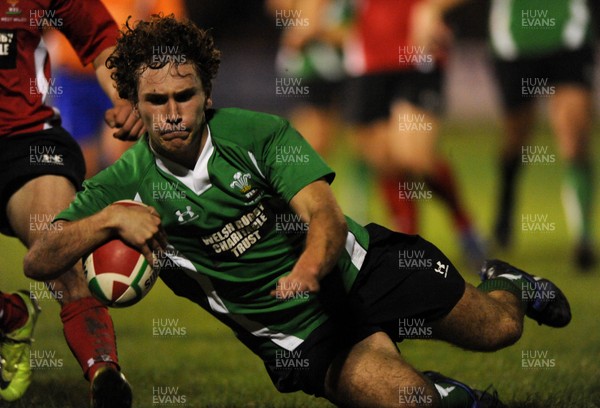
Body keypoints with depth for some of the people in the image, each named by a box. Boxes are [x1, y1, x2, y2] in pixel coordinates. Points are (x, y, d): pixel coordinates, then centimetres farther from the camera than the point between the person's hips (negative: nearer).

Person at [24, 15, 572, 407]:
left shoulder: (258, 134, -13)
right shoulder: (126, 185, -10)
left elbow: (327, 217, -23)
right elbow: (38, 263, -14)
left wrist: (309, 267, -47)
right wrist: (109, 219, -33)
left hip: (359, 268, 1)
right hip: (301, 335, -1)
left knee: (499, 328, 1)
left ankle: (504, 284, 38)